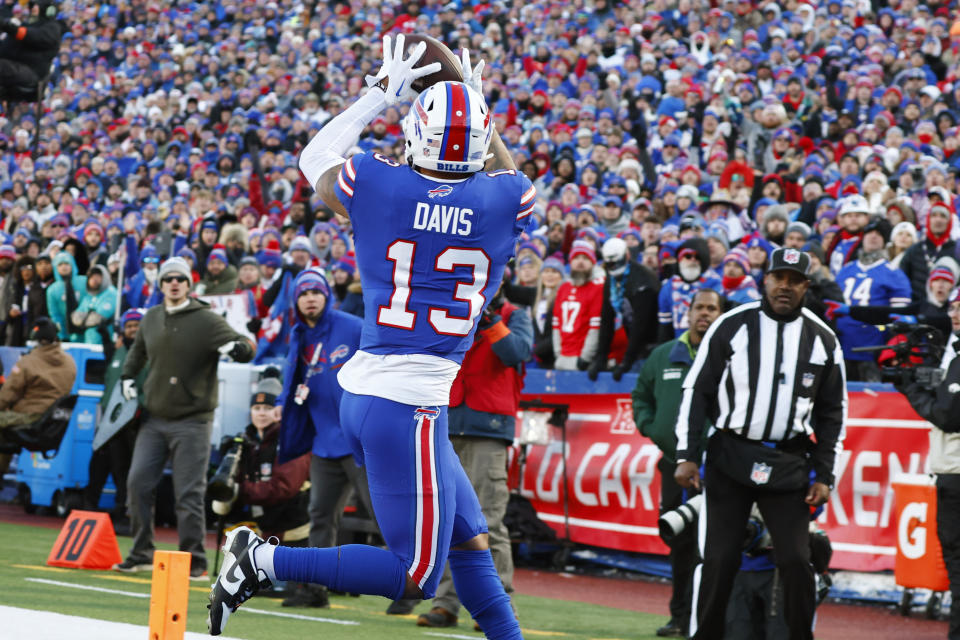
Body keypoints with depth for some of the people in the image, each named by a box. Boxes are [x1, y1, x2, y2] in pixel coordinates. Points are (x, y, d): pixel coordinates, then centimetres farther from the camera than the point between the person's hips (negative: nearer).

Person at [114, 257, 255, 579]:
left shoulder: (206, 320, -8)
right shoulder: (151, 320, 8)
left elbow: (246, 349, -13)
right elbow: (138, 350, 29)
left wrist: (237, 347, -34)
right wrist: (128, 377, 16)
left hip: (191, 422, -5)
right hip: (154, 419, 5)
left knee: (189, 494, -6)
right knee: (138, 484, 3)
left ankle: (194, 562, 1)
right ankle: (142, 554, 15)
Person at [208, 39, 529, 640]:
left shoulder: (377, 185, -1)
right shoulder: (505, 200, -5)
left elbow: (316, 160, 23)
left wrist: (381, 94, 28)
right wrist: (480, 105, 31)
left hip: (361, 390, 6)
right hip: (408, 405, -6)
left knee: (470, 541, 18)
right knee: (414, 576, -1)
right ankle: (265, 562, -8)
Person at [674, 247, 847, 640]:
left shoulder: (823, 339, 5)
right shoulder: (732, 326, 0)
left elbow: (832, 412, 10)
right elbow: (697, 390, 2)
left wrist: (824, 475, 4)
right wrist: (686, 455, -3)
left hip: (789, 467, 1)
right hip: (729, 459, -1)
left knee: (796, 561, -5)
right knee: (718, 560, -2)